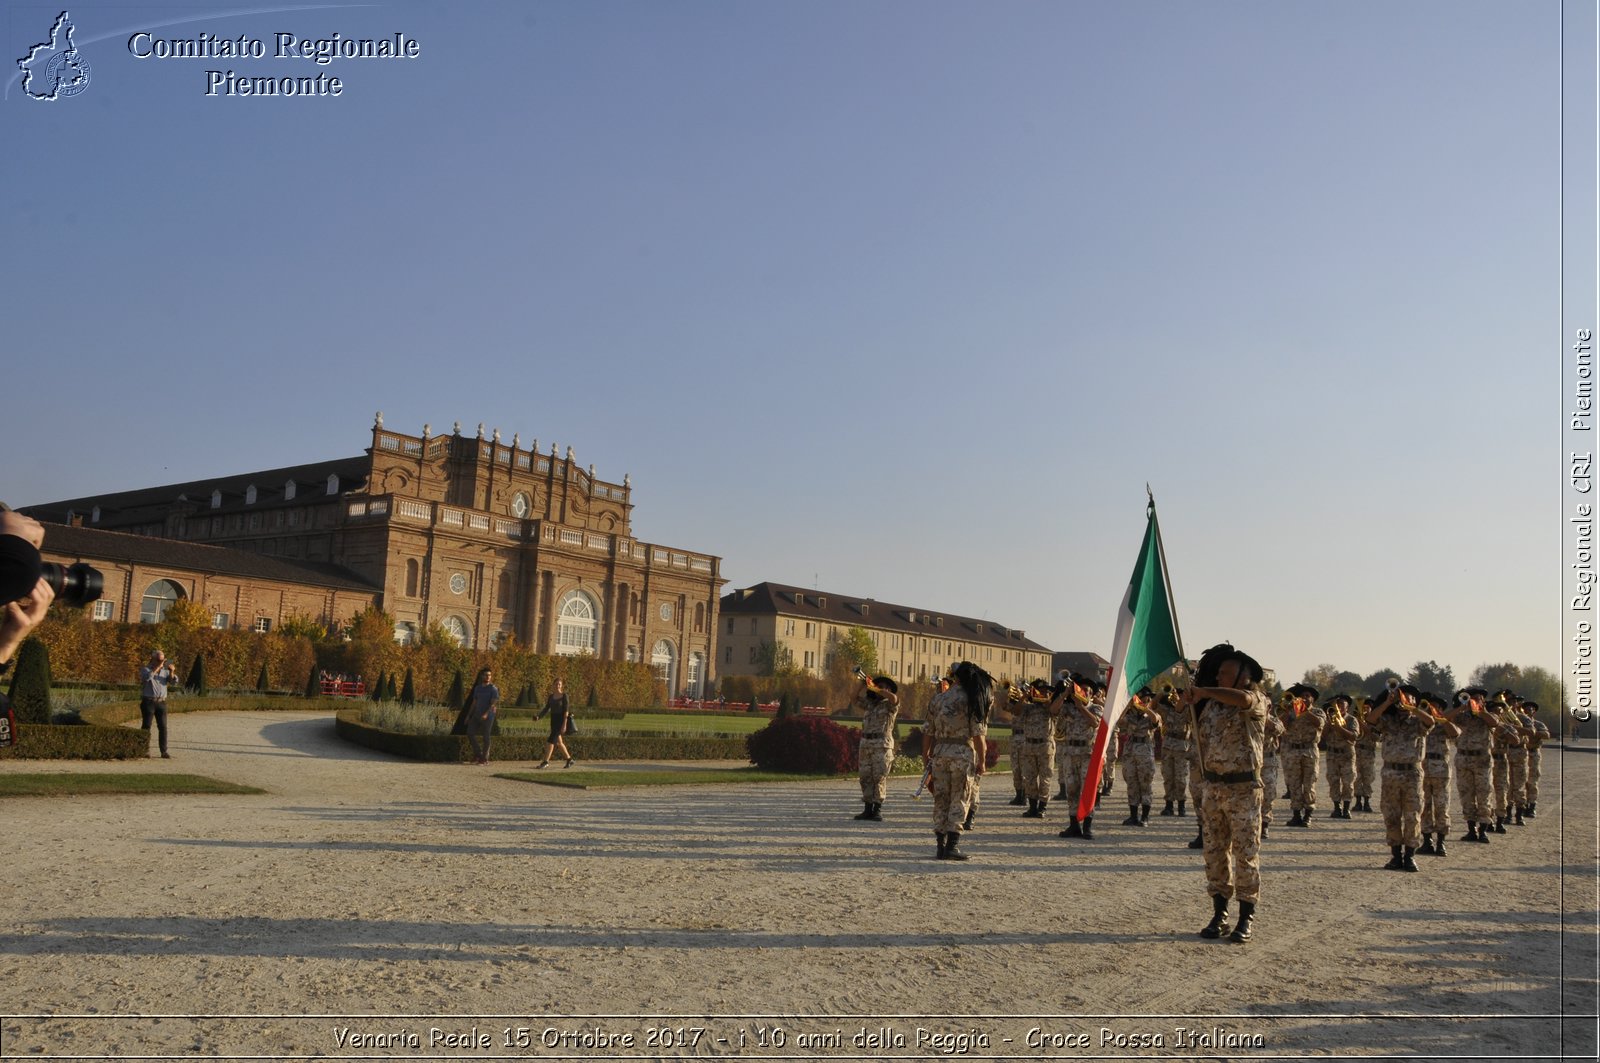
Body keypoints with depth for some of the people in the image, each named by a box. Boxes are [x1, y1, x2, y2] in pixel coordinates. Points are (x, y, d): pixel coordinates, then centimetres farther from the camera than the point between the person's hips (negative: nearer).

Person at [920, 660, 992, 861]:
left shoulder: (938, 699, 7)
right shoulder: (972, 700, -5)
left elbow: (928, 731, 8)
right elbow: (978, 734, -8)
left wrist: (925, 755, 16)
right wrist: (981, 761, 0)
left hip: (939, 752, 3)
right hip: (963, 753, -3)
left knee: (941, 799, 9)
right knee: (959, 799, 3)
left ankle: (941, 846, 11)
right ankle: (952, 845, -4)